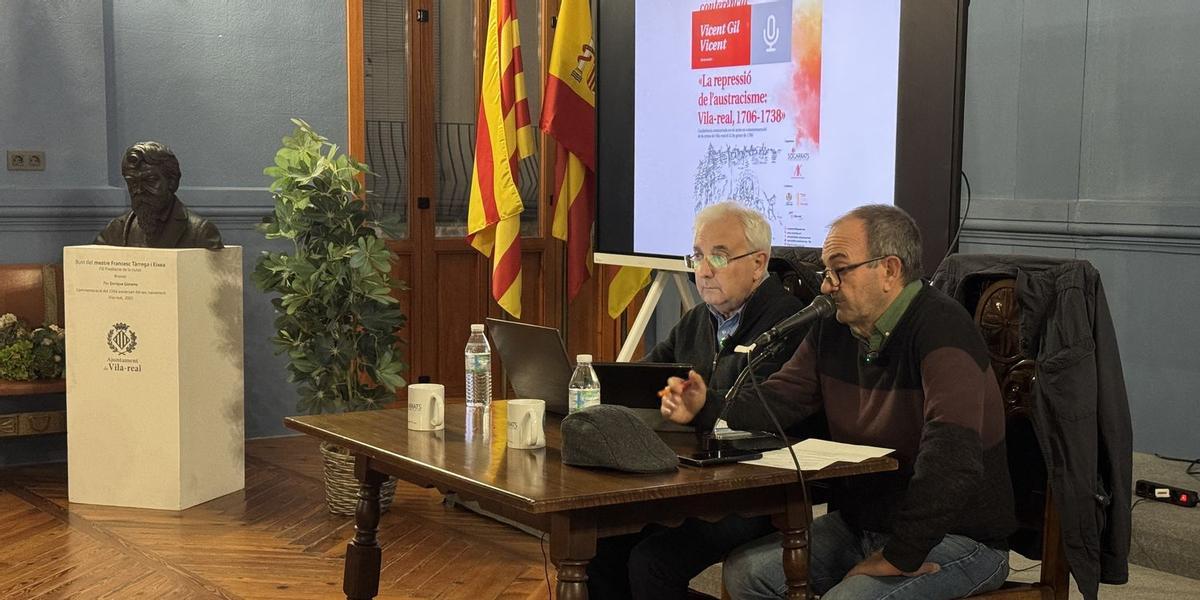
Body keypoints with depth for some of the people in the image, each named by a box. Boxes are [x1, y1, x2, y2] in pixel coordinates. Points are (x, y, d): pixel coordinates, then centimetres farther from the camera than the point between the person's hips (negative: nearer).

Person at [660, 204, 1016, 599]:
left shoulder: (940, 329, -22)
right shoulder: (833, 329, 5)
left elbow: (952, 459, -32)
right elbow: (780, 398, 9)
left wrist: (899, 558, -29)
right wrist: (706, 407, -11)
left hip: (959, 537, -8)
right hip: (859, 523, 8)